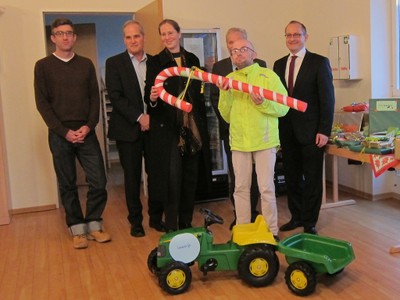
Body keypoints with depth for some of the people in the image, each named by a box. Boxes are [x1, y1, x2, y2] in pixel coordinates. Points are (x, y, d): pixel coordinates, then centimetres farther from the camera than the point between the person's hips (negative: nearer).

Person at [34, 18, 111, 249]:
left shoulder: (86, 64, 10)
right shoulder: (43, 66, 3)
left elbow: (95, 98, 7)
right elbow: (42, 103, -2)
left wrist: (88, 126, -8)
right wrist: (64, 131, -11)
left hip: (86, 132, 2)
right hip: (60, 135, -2)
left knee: (99, 181, -2)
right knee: (67, 185, 5)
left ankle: (94, 224, 16)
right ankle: (78, 229, 18)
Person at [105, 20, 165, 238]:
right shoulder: (114, 63, 1)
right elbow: (115, 97, -8)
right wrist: (139, 117, -15)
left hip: (154, 126, 3)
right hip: (129, 128, -2)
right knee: (132, 176, 5)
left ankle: (156, 216, 21)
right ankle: (135, 220, 18)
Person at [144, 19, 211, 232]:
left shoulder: (192, 60, 12)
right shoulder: (155, 62, 1)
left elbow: (199, 93, 13)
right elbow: (149, 95, -5)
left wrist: (202, 125, 8)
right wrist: (152, 98, -29)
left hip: (193, 127, 4)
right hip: (168, 128, -4)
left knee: (190, 177, 9)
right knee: (172, 177, -5)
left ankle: (187, 224, 23)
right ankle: (172, 228, 5)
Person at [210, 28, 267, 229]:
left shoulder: (260, 65, 2)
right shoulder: (219, 67, 7)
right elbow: (214, 97, 6)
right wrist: (227, 120, -4)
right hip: (230, 128, 1)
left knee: (253, 173, 6)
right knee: (235, 175, 5)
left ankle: (252, 213, 18)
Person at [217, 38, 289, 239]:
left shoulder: (269, 76, -1)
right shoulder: (228, 80, 9)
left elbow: (284, 108, -4)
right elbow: (227, 116, 9)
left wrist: (263, 103, -21)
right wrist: (225, 94, -6)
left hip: (265, 141, -3)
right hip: (239, 141, 3)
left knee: (266, 188, -1)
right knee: (241, 188, 9)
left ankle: (271, 231, 13)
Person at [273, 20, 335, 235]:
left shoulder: (319, 62, -3)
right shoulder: (279, 64, 11)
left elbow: (327, 99, -7)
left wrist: (324, 131, -13)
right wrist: (275, 129, 5)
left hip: (311, 131, -4)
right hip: (287, 132, 4)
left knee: (312, 179, 5)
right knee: (292, 177, 12)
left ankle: (310, 222, 17)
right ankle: (296, 217, 26)